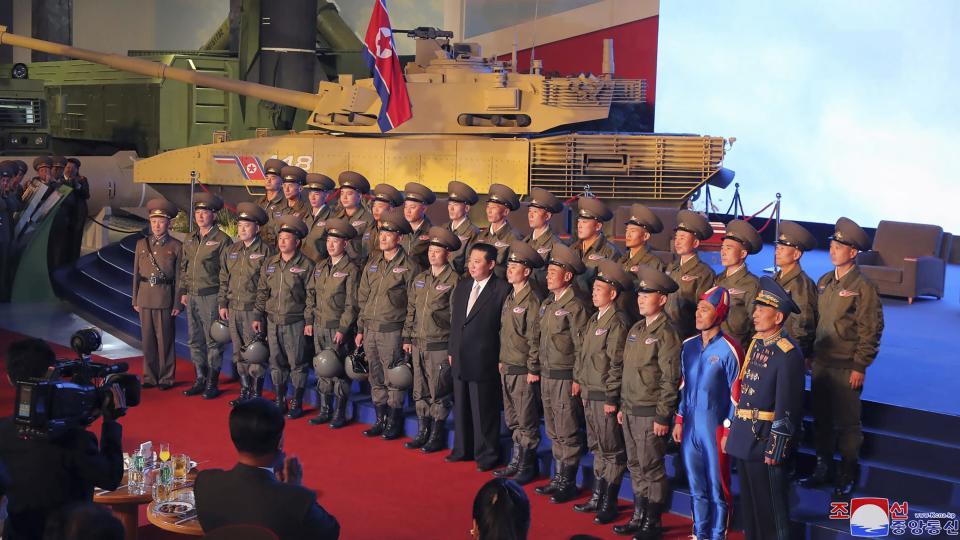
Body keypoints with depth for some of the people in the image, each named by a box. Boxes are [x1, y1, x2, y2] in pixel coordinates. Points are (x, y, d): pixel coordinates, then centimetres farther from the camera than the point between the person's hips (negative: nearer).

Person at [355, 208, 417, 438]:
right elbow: (363, 298, 16)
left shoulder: (408, 266, -7)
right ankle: (381, 419, 23)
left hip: (392, 331, -6)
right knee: (376, 378, 12)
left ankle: (395, 422, 11)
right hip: (370, 330, 6)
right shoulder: (373, 264, 11)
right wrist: (361, 329, 13)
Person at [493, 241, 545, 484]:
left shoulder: (533, 300, -14)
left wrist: (533, 369, -15)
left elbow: (535, 338, -15)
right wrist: (501, 360, 16)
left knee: (526, 422, 1)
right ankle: (517, 462, 27)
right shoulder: (509, 298, 12)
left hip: (524, 371, -9)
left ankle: (527, 467, 11)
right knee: (512, 420, 16)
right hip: (507, 369, 9)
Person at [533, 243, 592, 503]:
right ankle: (558, 478, 24)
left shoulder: (576, 307, -13)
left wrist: (578, 379, -16)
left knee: (567, 433, -1)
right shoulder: (547, 304, 12)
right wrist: (539, 368, 15)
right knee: (553, 431, 15)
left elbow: (582, 346, -15)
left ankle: (568, 482, 7)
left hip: (566, 377, -8)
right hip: (547, 375, 8)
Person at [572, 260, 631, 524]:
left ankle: (609, 504, 8)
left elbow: (617, 363, -18)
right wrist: (578, 379, 14)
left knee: (611, 451, 1)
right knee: (597, 448, 17)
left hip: (605, 396, -9)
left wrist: (611, 398, -18)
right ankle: (598, 497, 27)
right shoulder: (594, 320, 12)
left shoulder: (617, 323, -15)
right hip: (589, 394, 9)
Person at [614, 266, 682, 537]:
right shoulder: (636, 329, 12)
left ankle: (652, 523, 10)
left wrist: (662, 416, -17)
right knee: (635, 466, 14)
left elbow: (670, 379, -16)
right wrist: (622, 406, 16)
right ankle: (638, 517, 24)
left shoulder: (666, 333, -13)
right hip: (630, 411, 8)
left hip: (650, 413, -8)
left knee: (651, 469, 1)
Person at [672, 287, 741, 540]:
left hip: (715, 428, -6)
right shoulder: (689, 346, 7)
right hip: (690, 426, 6)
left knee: (718, 489, 4)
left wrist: (728, 431, -10)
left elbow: (735, 395, -10)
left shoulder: (729, 349, -12)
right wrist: (679, 420, 12)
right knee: (697, 487, 16)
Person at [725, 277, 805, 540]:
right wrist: (731, 431, 15)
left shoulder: (787, 354, -17)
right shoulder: (755, 344, 9)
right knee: (749, 501, 18)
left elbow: (786, 407, -18)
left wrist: (775, 449, -18)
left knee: (770, 506, 3)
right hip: (744, 438, 8)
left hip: (766, 440, -8)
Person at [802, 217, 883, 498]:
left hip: (846, 367, -6)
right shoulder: (824, 281, 8)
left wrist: (860, 367, -14)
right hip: (821, 362, 6)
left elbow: (871, 330, -12)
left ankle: (847, 475, 15)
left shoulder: (863, 287, -11)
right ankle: (823, 466, 27)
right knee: (821, 417, 13)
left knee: (847, 422, 3)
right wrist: (810, 354, 12)